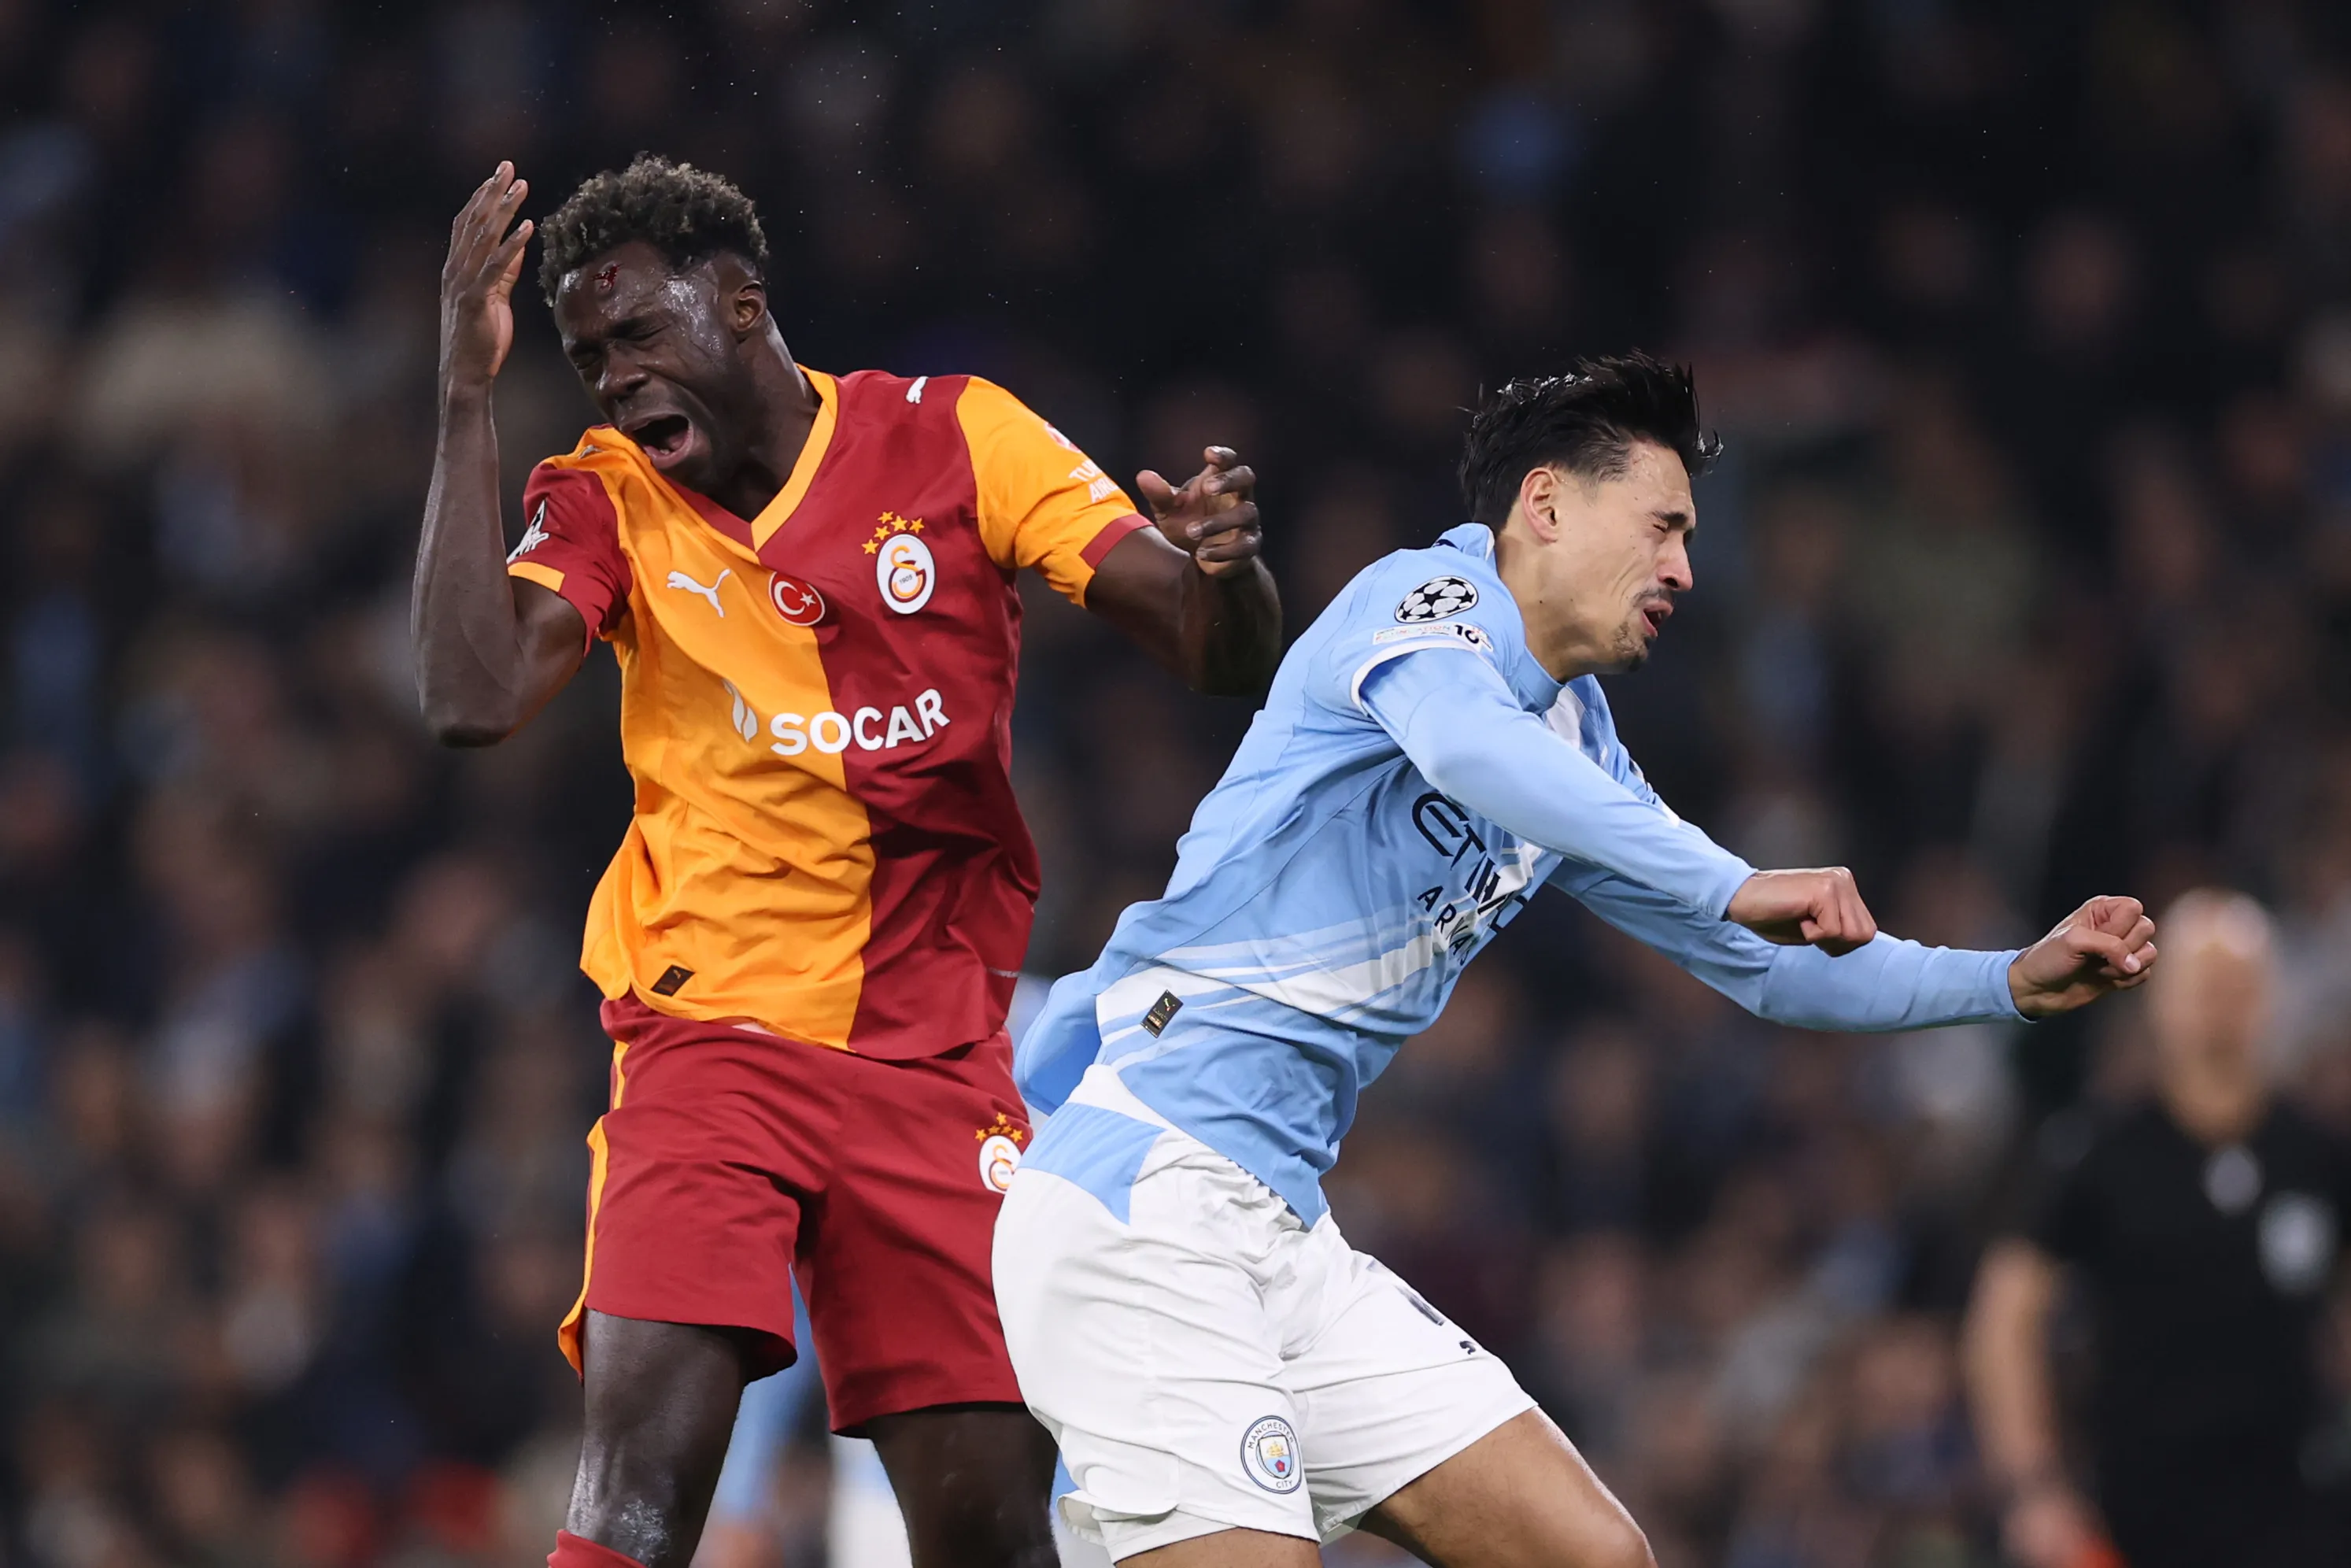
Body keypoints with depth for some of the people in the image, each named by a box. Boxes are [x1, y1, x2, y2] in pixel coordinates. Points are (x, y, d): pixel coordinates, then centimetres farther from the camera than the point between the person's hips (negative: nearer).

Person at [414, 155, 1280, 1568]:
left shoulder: (957, 438, 2)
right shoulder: (604, 501, 4)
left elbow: (1225, 659, 0)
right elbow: (473, 699, -14)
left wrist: (1223, 564, -24)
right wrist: (469, 394, -15)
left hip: (936, 1066, 1)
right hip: (709, 1045, -1)